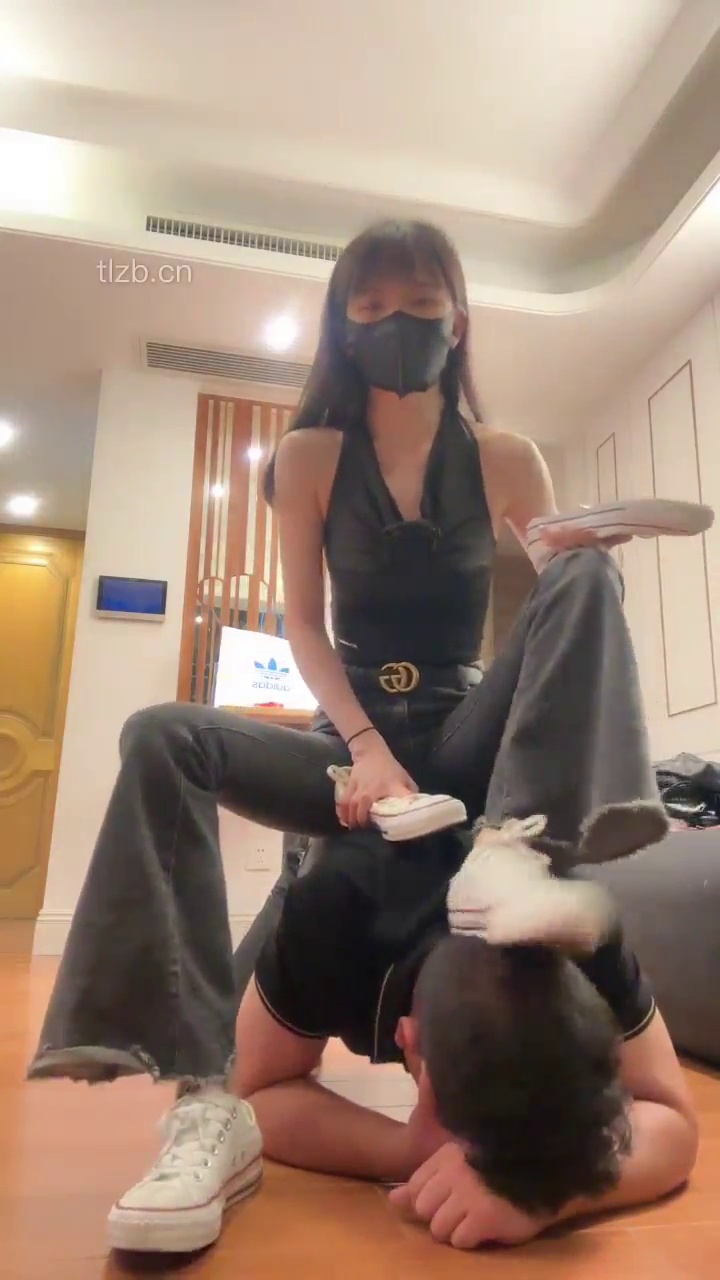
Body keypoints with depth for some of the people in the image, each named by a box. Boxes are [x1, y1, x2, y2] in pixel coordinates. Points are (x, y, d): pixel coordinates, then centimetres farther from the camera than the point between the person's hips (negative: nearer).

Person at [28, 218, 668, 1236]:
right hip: (353, 742, 1)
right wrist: (368, 747, -17)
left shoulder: (506, 460, 4)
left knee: (588, 571, -20)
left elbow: (569, 599, 2)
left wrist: (582, 571, -23)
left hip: (469, 739, 0)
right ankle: (204, 1090, -30)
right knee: (164, 738, -23)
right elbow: (304, 623, -2)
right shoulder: (309, 458, 4)